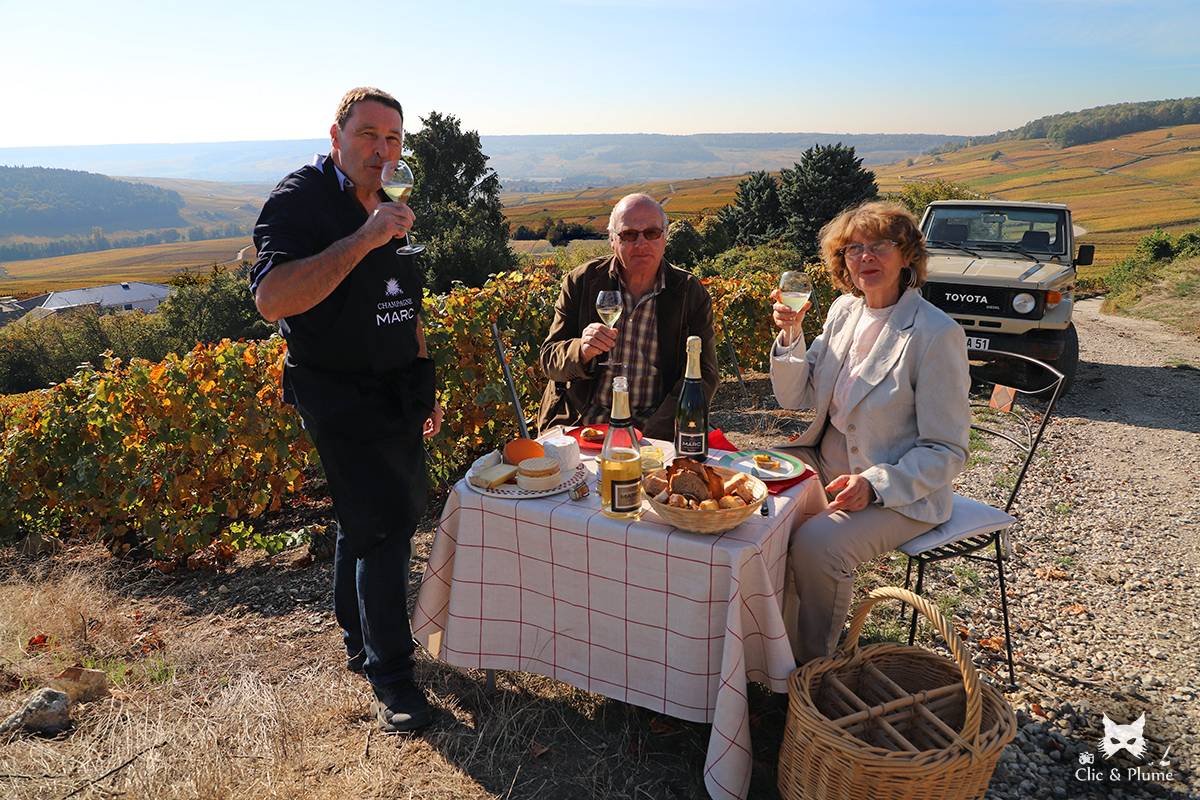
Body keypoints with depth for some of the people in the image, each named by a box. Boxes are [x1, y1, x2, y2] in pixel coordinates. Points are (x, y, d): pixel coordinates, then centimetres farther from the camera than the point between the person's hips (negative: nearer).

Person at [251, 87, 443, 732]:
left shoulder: (388, 206, 14)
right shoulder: (299, 200, -12)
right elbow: (271, 300, -28)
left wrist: (423, 388, 19)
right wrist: (364, 238, -30)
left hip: (394, 396, 8)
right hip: (341, 398, -8)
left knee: (377, 513, 17)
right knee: (381, 523, -8)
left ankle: (360, 640, 36)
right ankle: (389, 674, 9)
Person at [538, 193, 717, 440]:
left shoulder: (691, 292, 3)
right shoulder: (581, 281, 3)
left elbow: (703, 375, 0)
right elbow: (549, 362, 5)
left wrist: (651, 433, -14)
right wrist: (582, 350, -19)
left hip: (655, 431, 0)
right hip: (578, 425, 0)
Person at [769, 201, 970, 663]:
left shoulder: (936, 334, -17)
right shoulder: (844, 310, 3)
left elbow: (946, 452, -15)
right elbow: (795, 397, 6)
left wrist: (873, 484, -29)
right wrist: (791, 335, -9)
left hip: (898, 493, -7)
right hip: (824, 464, 7)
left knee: (816, 544, -29)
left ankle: (811, 666, -2)